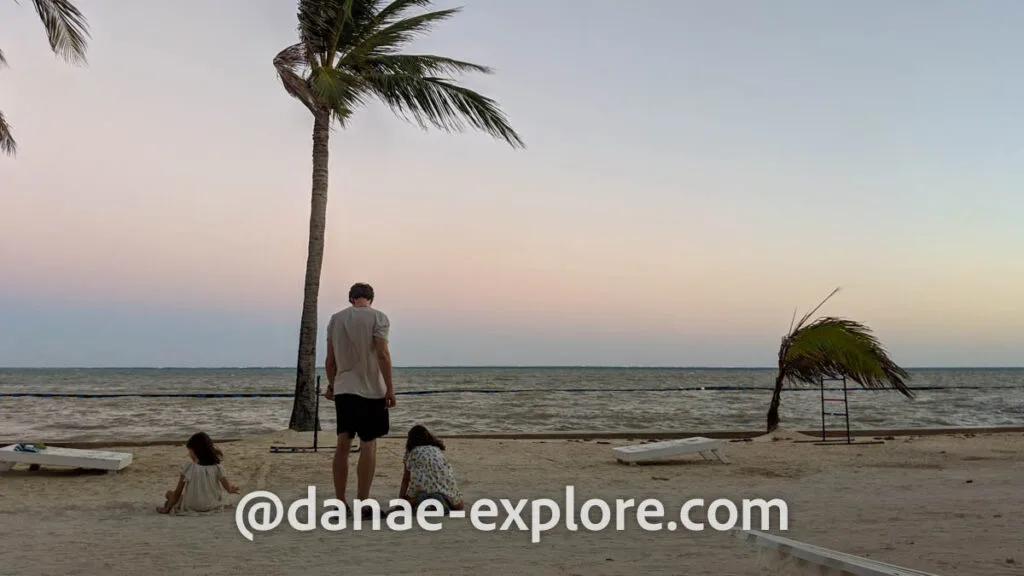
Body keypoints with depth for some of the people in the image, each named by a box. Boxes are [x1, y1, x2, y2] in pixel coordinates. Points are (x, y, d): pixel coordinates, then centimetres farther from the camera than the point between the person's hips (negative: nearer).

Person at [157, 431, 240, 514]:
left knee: (169, 493, 19)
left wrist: (167, 509, 5)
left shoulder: (188, 467, -10)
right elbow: (229, 488, -7)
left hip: (190, 507, -2)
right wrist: (231, 489, 17)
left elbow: (178, 492, -5)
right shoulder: (217, 468, -6)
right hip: (212, 506, 2)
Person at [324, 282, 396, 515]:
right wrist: (390, 388, -11)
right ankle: (363, 504, -1)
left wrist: (331, 385, 23)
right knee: (368, 445, -1)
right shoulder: (377, 317, -6)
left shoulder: (335, 319, 8)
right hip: (370, 390, -5)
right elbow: (382, 354, -14)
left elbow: (330, 359, 11)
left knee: (343, 445, 9)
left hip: (342, 389, 5)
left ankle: (340, 502, 11)